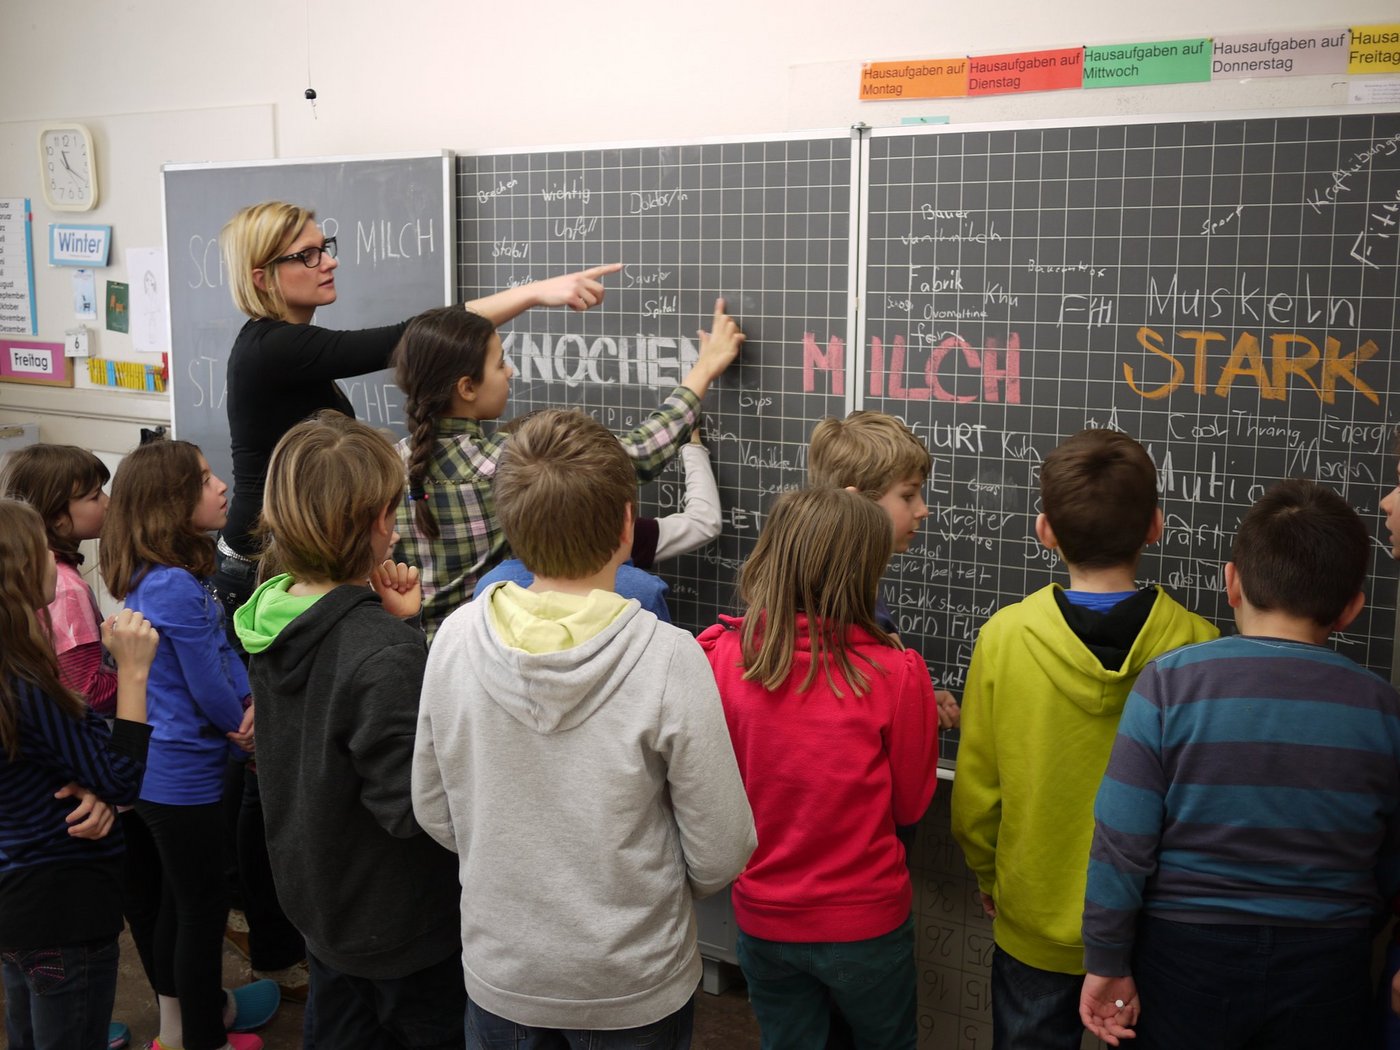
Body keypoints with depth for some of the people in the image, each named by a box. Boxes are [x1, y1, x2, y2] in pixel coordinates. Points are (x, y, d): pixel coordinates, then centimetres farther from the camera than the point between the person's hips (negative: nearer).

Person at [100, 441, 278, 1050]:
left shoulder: (148, 578, 4)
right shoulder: (177, 587, -26)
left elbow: (224, 648, 4)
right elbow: (208, 688, -20)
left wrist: (249, 706, -11)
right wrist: (245, 728, -2)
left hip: (146, 772, 9)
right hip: (182, 778, -9)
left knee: (171, 901, 23)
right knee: (202, 910, 7)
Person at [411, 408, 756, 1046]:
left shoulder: (456, 640, -15)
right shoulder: (669, 660, -25)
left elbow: (434, 814, -2)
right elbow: (720, 856, -17)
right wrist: (652, 882, 4)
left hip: (499, 975, 2)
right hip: (635, 992, -2)